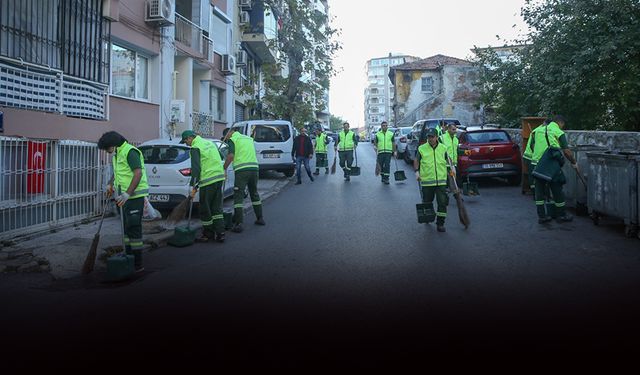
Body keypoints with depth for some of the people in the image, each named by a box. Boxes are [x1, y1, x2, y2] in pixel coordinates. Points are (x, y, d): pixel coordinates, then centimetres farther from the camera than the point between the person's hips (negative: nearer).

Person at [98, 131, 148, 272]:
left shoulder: (130, 152, -16)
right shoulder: (117, 154, 16)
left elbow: (138, 173, -26)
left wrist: (127, 194, -31)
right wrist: (110, 184, 16)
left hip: (135, 196, -10)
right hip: (126, 196, 10)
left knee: (133, 228, -9)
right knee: (127, 228, 15)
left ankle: (138, 264, -4)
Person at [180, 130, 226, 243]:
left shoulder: (195, 148, -7)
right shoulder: (210, 142, 18)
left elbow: (196, 168, -15)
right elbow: (220, 158, 23)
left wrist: (194, 187, -15)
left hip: (208, 180, -8)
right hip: (219, 177, 8)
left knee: (205, 209, 5)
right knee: (217, 207, 11)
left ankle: (208, 234, 13)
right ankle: (220, 234, 9)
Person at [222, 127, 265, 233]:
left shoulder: (233, 139, 1)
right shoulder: (248, 138, 22)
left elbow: (230, 156, -10)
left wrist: (224, 168, -2)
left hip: (242, 170, -7)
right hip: (254, 168, 7)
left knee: (238, 196, -4)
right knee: (254, 193, 21)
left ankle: (239, 223, -9)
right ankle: (260, 218, 28)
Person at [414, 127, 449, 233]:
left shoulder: (443, 148, 4)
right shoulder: (421, 148, 0)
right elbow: (416, 160, 10)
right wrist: (417, 171, -2)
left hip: (441, 180, 1)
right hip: (426, 180, 0)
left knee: (442, 202, -4)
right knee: (427, 202, 12)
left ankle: (440, 223, 6)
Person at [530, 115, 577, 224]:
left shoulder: (538, 130, 14)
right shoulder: (559, 133, -3)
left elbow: (532, 146, 17)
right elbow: (566, 151, -5)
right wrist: (573, 162, 7)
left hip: (537, 164, 6)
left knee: (539, 190, 10)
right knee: (557, 190, 7)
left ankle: (541, 216, 14)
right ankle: (561, 215, 17)